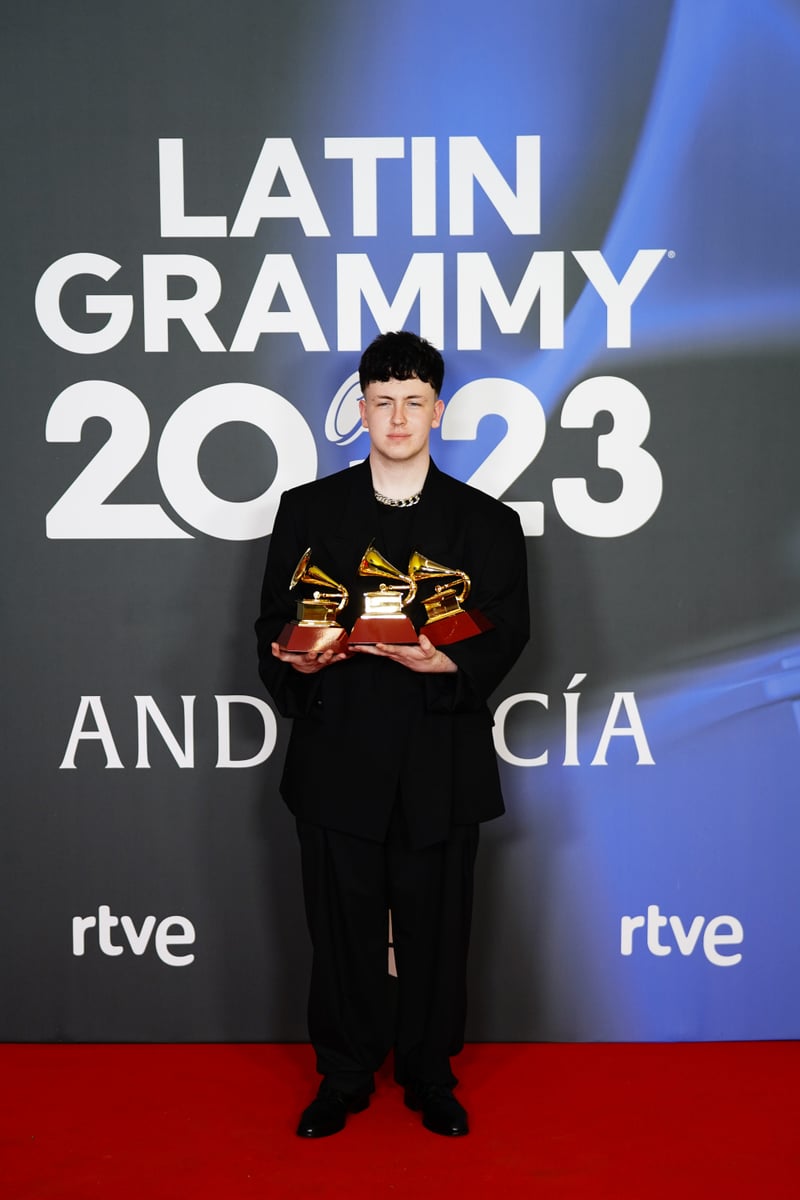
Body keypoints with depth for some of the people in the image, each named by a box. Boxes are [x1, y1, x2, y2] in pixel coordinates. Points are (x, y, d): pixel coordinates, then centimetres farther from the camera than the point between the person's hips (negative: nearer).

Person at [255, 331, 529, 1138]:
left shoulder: (487, 522, 6)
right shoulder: (307, 509, 7)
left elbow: (506, 634, 1)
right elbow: (274, 623, 6)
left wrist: (446, 663, -19)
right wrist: (297, 660, -16)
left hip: (440, 766, 0)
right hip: (337, 760, 0)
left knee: (435, 928, 9)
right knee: (342, 926, 9)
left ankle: (430, 1076, 29)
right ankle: (343, 1077, 28)